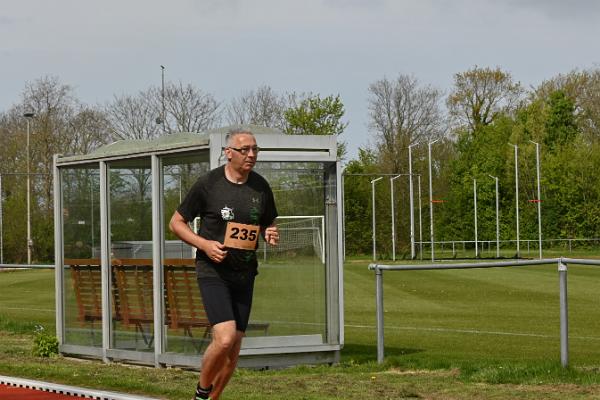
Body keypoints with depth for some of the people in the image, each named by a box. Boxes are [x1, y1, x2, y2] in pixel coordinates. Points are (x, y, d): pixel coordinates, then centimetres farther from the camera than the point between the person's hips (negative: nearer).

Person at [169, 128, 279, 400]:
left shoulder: (261, 187, 6)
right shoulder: (208, 184, -8)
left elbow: (268, 225, 20)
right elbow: (176, 223, 0)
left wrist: (271, 235, -4)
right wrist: (204, 244, -16)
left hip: (244, 274, 5)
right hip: (212, 272, -5)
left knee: (234, 347, 6)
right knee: (224, 338, -21)